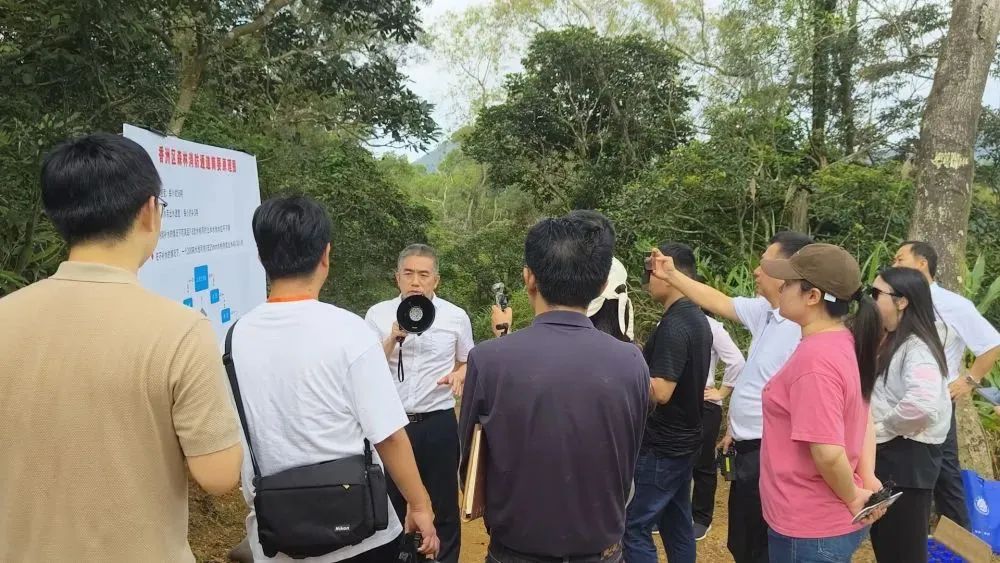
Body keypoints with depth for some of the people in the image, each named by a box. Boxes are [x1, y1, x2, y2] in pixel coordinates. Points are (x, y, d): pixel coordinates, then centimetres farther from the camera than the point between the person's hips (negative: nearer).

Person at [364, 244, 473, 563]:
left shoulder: (456, 317, -1)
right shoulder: (378, 315, -1)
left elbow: (468, 362, 12)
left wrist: (459, 375, -10)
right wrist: (393, 339, -21)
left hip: (438, 424, 0)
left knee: (443, 506, 11)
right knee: (392, 504, 14)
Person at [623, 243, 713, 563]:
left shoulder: (673, 326, -22)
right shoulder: (697, 319, 9)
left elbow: (660, 391, -26)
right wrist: (641, 359, 13)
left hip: (662, 447, -10)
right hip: (683, 440, 10)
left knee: (634, 526, -2)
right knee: (677, 523, 17)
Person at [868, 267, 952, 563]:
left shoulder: (916, 347, -18)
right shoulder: (892, 342, 12)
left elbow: (922, 403, -35)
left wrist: (880, 428, -20)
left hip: (906, 458, -9)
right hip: (885, 455, 9)